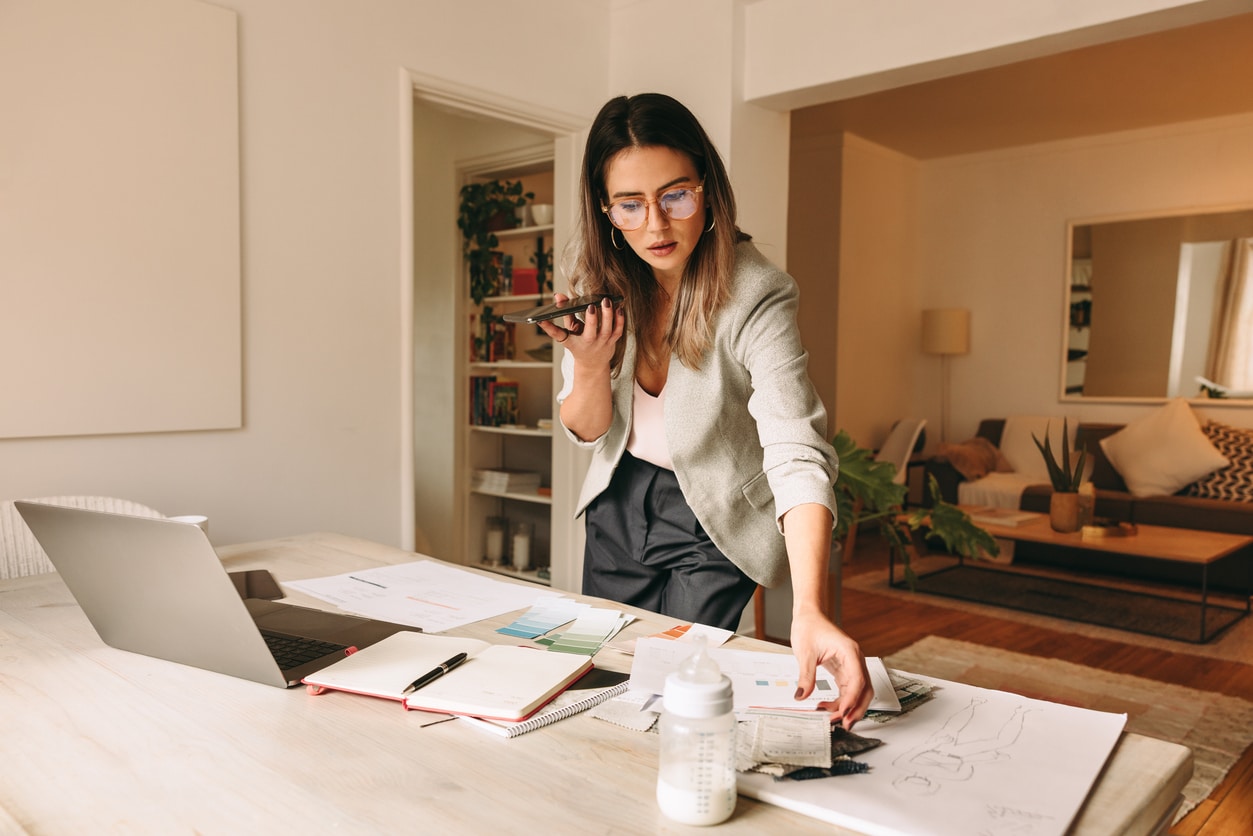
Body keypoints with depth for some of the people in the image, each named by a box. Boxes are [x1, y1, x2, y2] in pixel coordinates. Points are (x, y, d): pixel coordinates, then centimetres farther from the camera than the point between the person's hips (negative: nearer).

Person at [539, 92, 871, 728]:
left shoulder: (754, 295, -27)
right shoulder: (601, 279, -12)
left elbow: (797, 455, -38)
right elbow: (586, 432, -3)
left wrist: (809, 610, -52)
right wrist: (591, 365, -26)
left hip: (714, 518, -4)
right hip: (618, 502, 5)